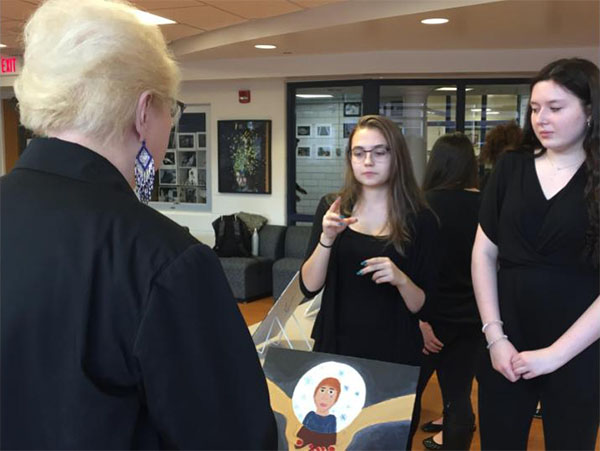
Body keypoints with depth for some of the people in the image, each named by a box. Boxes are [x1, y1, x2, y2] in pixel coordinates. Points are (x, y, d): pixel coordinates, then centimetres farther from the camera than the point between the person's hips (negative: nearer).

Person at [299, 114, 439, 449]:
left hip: (395, 355, -2)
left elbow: (423, 306, -5)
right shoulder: (332, 208, -1)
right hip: (336, 347, 2)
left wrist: (400, 279, -25)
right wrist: (327, 239, -22)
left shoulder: (421, 220, -7)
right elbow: (309, 287, -7)